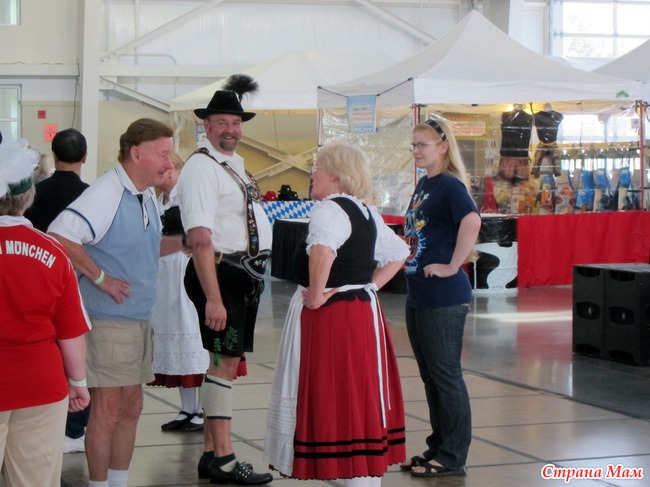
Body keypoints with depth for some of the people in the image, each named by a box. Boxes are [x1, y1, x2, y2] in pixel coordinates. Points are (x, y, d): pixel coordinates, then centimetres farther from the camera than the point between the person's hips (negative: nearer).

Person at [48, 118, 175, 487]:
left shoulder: (148, 196, 11)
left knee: (131, 407, 15)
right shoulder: (106, 194, -18)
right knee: (108, 409, -2)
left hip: (140, 318, 9)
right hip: (109, 320, -9)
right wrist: (100, 278, -22)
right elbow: (59, 237, -28)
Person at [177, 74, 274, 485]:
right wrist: (213, 298, -26)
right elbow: (201, 239, -21)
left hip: (247, 275, 9)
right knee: (225, 363, -7)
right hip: (222, 273, -9)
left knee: (227, 362, 13)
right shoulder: (202, 167, -13)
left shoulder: (236, 164, 16)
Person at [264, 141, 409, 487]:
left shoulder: (328, 209, -15)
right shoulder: (367, 213, 14)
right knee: (363, 400, 13)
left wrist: (316, 296, -23)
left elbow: (323, 251, -35)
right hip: (364, 312, 9)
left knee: (336, 401, -5)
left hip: (331, 316, -9)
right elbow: (398, 254, 24)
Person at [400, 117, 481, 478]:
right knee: (430, 375, 15)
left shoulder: (450, 185, -13)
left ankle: (453, 457, 6)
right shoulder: (422, 185, 13)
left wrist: (452, 267, -25)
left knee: (446, 374, -2)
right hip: (418, 294, 9)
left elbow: (472, 221, -30)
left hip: (443, 297, -9)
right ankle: (438, 446, 25)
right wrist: (410, 265, 14)